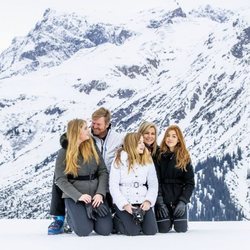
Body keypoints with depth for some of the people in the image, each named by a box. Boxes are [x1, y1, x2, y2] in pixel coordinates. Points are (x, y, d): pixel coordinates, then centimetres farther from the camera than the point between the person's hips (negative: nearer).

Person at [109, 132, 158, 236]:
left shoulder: (147, 160, 6)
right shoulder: (119, 160, -5)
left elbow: (153, 184, 5)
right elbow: (113, 186, -8)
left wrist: (148, 200, -12)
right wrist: (124, 204, -17)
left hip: (142, 202, 4)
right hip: (124, 202, -3)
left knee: (151, 231, -10)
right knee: (133, 231, -18)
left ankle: (138, 219, 22)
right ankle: (115, 221, 13)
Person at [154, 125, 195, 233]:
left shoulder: (185, 158, 5)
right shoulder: (159, 156, 0)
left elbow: (190, 183, 2)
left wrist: (183, 201, -9)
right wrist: (160, 202, -12)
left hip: (179, 199, 1)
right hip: (162, 199, -1)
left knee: (181, 229, -8)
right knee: (163, 230, -9)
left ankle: (175, 219, 27)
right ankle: (168, 220, 27)